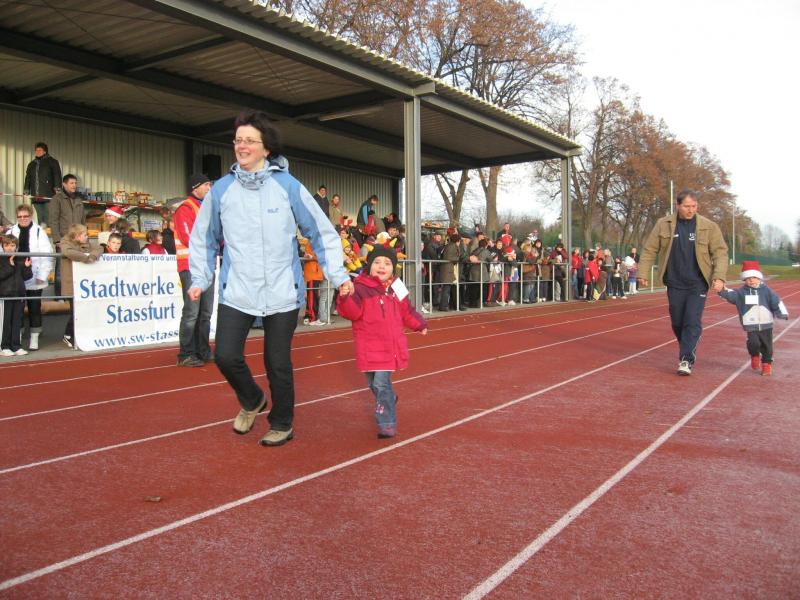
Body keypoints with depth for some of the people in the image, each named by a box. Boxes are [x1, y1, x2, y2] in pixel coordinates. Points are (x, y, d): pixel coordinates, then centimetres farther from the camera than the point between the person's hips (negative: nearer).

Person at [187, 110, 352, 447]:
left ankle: (282, 424, 28)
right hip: (236, 292, 2)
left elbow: (321, 233, 3)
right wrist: (199, 279, 10)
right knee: (226, 357, -6)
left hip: (282, 292, -2)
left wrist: (338, 275, 0)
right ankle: (251, 400, 26)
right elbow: (204, 239, 15)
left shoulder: (287, 186, -2)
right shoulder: (222, 189, 4)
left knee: (278, 362, 4)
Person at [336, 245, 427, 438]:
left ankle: (387, 424, -3)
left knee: (381, 383, -9)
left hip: (391, 346, 1)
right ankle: (389, 400, 41)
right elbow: (352, 312, -19)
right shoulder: (360, 288, -7)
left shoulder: (395, 289, 9)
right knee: (375, 383, 10)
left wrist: (419, 325, 31)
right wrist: (345, 297, -36)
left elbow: (407, 312, 25)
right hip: (369, 348, -1)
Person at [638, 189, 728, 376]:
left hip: (697, 284, -2)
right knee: (677, 322, 10)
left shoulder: (708, 227, -2)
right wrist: (642, 273, 2)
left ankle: (686, 360, -5)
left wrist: (719, 276, -14)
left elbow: (720, 252, -2)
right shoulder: (664, 224, 0)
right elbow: (650, 250, 4)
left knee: (693, 322, -9)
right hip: (675, 284, 2)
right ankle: (688, 350, 33)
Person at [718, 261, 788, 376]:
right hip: (751, 325, -1)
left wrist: (783, 313, -10)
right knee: (753, 343, -18)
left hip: (766, 324, 1)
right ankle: (755, 356, 15)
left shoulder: (766, 290, 3)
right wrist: (723, 290, -37)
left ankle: (766, 364, 27)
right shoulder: (741, 292, 0)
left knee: (767, 346, 7)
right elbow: (731, 295, -17)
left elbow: (776, 302, 2)